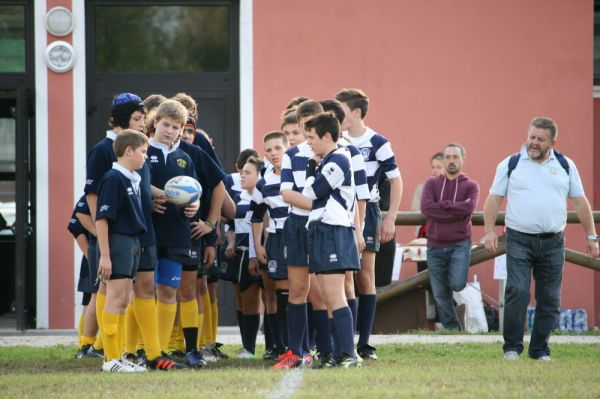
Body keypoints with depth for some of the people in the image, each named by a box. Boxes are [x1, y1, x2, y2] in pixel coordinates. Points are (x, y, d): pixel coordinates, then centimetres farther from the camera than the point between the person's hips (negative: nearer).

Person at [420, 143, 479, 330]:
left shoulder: (470, 186, 4)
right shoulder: (432, 183, 7)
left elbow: (470, 207, -16)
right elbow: (425, 207, -10)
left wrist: (442, 205, -10)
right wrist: (457, 211, -12)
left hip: (460, 244, -2)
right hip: (435, 246, 2)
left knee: (457, 284, -19)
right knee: (440, 295, 3)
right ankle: (452, 329, 16)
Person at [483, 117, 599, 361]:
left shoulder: (565, 166, 10)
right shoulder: (510, 165, 4)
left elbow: (580, 202, 13)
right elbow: (494, 199, 4)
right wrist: (489, 231, -7)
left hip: (553, 242, 2)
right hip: (519, 240, -2)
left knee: (549, 299, 3)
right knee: (517, 292, -13)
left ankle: (540, 350, 11)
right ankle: (512, 347, -4)